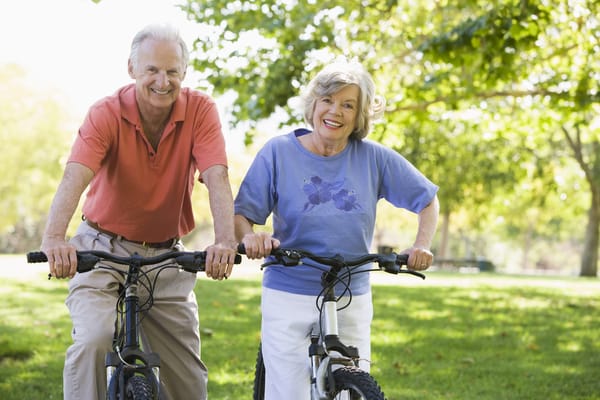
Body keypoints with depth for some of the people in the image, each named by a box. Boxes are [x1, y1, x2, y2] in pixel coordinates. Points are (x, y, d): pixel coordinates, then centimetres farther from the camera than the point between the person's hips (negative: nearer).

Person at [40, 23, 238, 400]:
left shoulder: (200, 109, -11)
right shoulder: (107, 113, -15)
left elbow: (217, 178, -23)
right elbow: (74, 177, -29)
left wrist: (226, 241, -41)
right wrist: (55, 237, -48)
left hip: (167, 256, 2)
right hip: (104, 249, -1)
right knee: (93, 338, -27)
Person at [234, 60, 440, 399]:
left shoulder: (374, 158, 0)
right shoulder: (278, 152, -3)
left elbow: (428, 200, 9)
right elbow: (240, 215, -4)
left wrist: (422, 245, -8)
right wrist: (250, 237, -26)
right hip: (288, 297, -1)